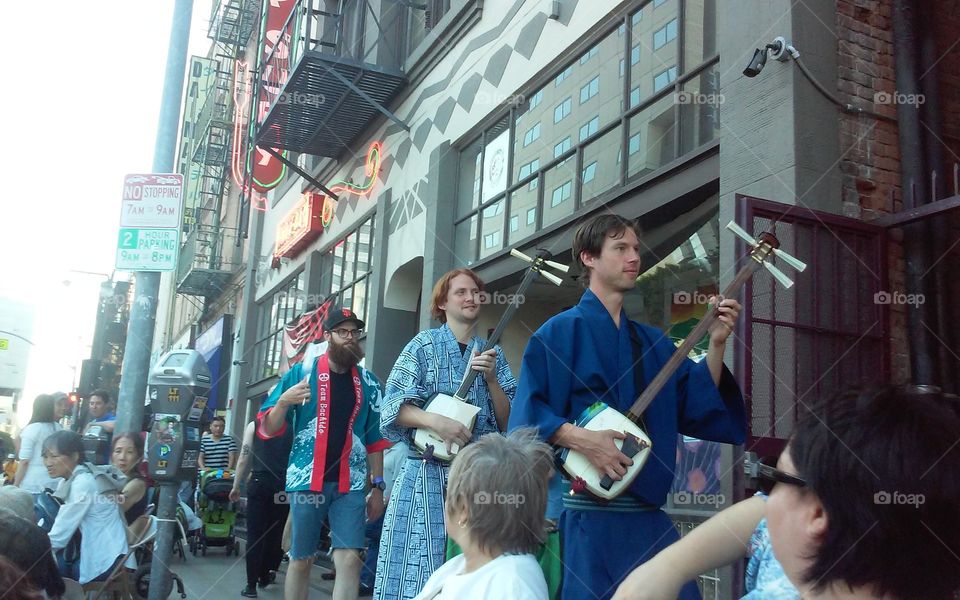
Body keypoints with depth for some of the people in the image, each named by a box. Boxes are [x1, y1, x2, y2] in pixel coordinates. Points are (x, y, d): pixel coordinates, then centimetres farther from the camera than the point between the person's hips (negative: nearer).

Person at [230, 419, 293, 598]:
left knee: (255, 535, 3)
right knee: (275, 533, 15)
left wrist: (236, 486, 10)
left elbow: (244, 458, 3)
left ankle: (251, 585, 1)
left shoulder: (254, 426, 6)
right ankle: (265, 575, 27)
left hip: (260, 482, -1)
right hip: (284, 484, 1)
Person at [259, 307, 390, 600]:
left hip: (350, 483, 2)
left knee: (350, 559, -7)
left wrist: (378, 486, 9)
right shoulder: (301, 372, 1)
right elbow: (267, 429, 1)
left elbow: (375, 439, 14)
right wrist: (284, 401, -18)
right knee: (301, 560, 7)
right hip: (307, 480, -1)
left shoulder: (368, 382, 10)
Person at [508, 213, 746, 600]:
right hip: (586, 512, -5)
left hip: (649, 513, 6)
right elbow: (527, 413, -10)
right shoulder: (560, 332, -4)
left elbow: (697, 408, 8)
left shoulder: (653, 342, 14)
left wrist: (716, 343, -1)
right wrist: (582, 439, -22)